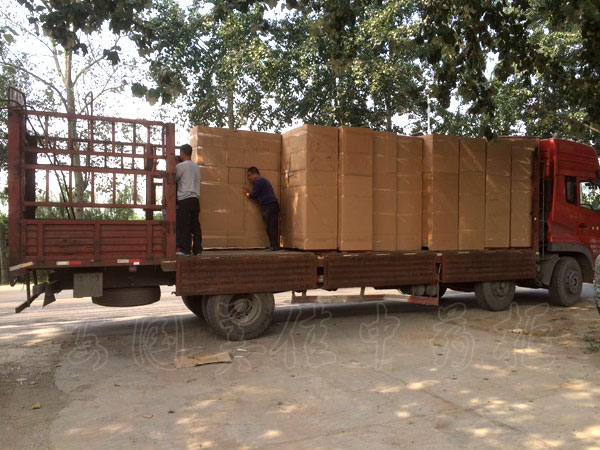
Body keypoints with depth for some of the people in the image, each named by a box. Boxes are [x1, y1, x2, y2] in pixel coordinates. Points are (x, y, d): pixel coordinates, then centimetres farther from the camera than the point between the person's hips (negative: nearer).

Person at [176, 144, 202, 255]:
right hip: (196, 198, 6)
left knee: (184, 225, -2)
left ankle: (185, 249, -2)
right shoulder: (196, 166, 15)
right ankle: (197, 249, 8)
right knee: (195, 225, 7)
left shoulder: (181, 166, -6)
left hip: (184, 199, -6)